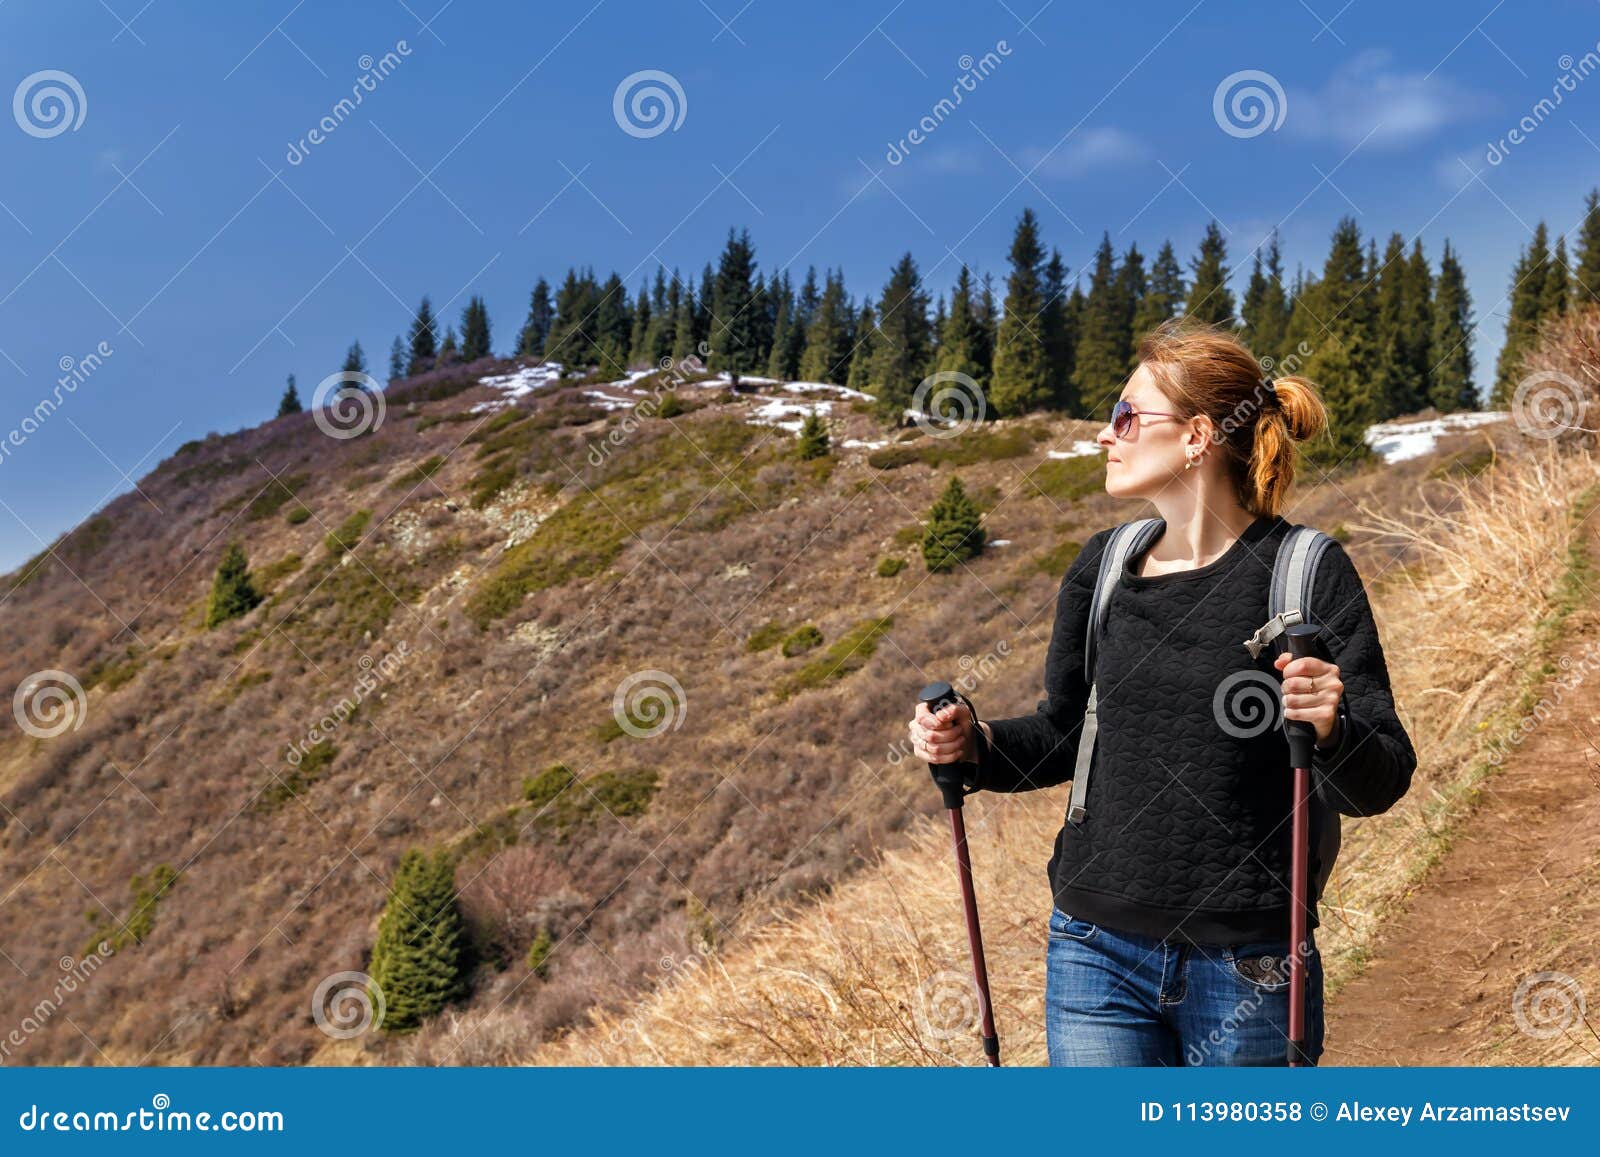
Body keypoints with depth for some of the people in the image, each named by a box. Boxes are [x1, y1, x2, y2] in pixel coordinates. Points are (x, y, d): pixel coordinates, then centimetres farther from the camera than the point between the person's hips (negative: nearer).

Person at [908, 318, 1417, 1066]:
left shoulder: (1308, 572, -9)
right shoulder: (1103, 567, 4)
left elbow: (1378, 785, -8)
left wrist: (1331, 727, -29)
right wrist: (973, 744, -4)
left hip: (1246, 972, -3)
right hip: (1097, 955, 3)